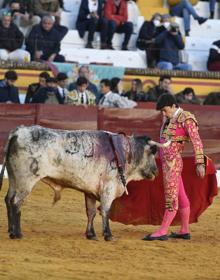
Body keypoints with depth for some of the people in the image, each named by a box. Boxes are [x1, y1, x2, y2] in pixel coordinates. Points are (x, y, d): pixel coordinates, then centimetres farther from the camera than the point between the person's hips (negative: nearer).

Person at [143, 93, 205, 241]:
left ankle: (163, 232, -6)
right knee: (181, 197, 12)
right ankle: (185, 231, 18)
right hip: (166, 161, 9)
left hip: (173, 162, -9)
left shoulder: (186, 119, -10)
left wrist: (200, 163, -19)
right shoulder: (169, 120, 14)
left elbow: (197, 141, -14)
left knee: (171, 197, -6)